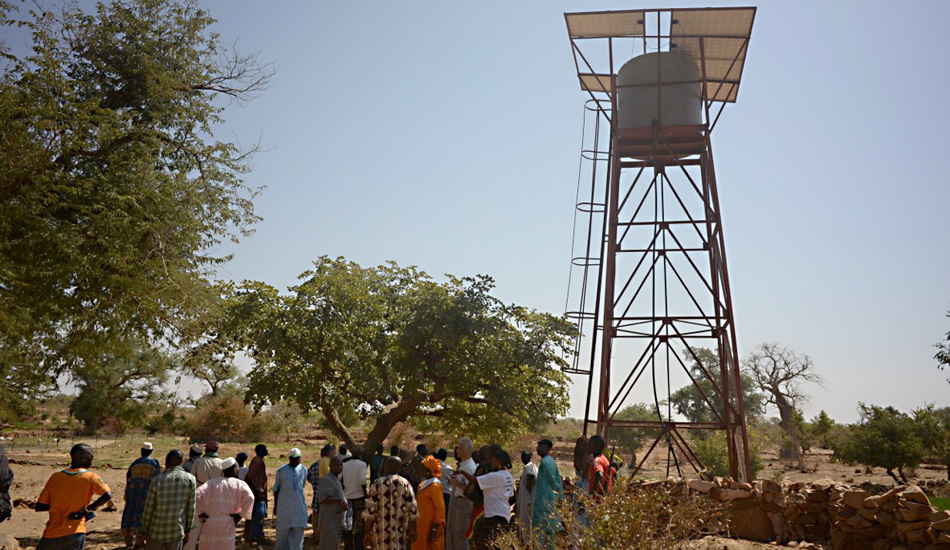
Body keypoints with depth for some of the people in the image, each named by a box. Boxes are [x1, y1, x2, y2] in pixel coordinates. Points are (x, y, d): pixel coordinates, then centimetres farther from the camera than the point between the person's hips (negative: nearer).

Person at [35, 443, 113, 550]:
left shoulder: (55, 477, 5)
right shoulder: (90, 477, -4)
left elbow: (39, 507, 6)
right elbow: (107, 495, -19)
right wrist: (87, 508, -7)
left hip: (50, 535, 3)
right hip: (75, 533, -3)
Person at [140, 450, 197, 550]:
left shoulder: (157, 480, -12)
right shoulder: (190, 480, -8)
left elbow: (148, 508, -6)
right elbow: (191, 508, -1)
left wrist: (144, 530, 7)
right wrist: (188, 529, 10)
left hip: (156, 531, -1)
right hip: (177, 532, 1)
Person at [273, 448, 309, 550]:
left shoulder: (303, 470, 2)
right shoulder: (281, 471, -6)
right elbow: (276, 489, 1)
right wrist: (275, 505, 3)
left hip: (299, 505, 2)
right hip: (284, 505, -2)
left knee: (298, 529, 0)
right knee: (283, 530, 6)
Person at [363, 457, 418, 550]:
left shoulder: (377, 484, -5)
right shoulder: (405, 484, 0)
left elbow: (370, 511, -8)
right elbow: (412, 510, 1)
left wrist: (367, 532, -1)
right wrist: (413, 530, 10)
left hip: (381, 533, -1)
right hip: (400, 534, 2)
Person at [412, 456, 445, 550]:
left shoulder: (434, 485, -17)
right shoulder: (424, 484, 11)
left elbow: (440, 508, -20)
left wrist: (435, 528, -21)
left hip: (430, 526, -9)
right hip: (422, 526, 9)